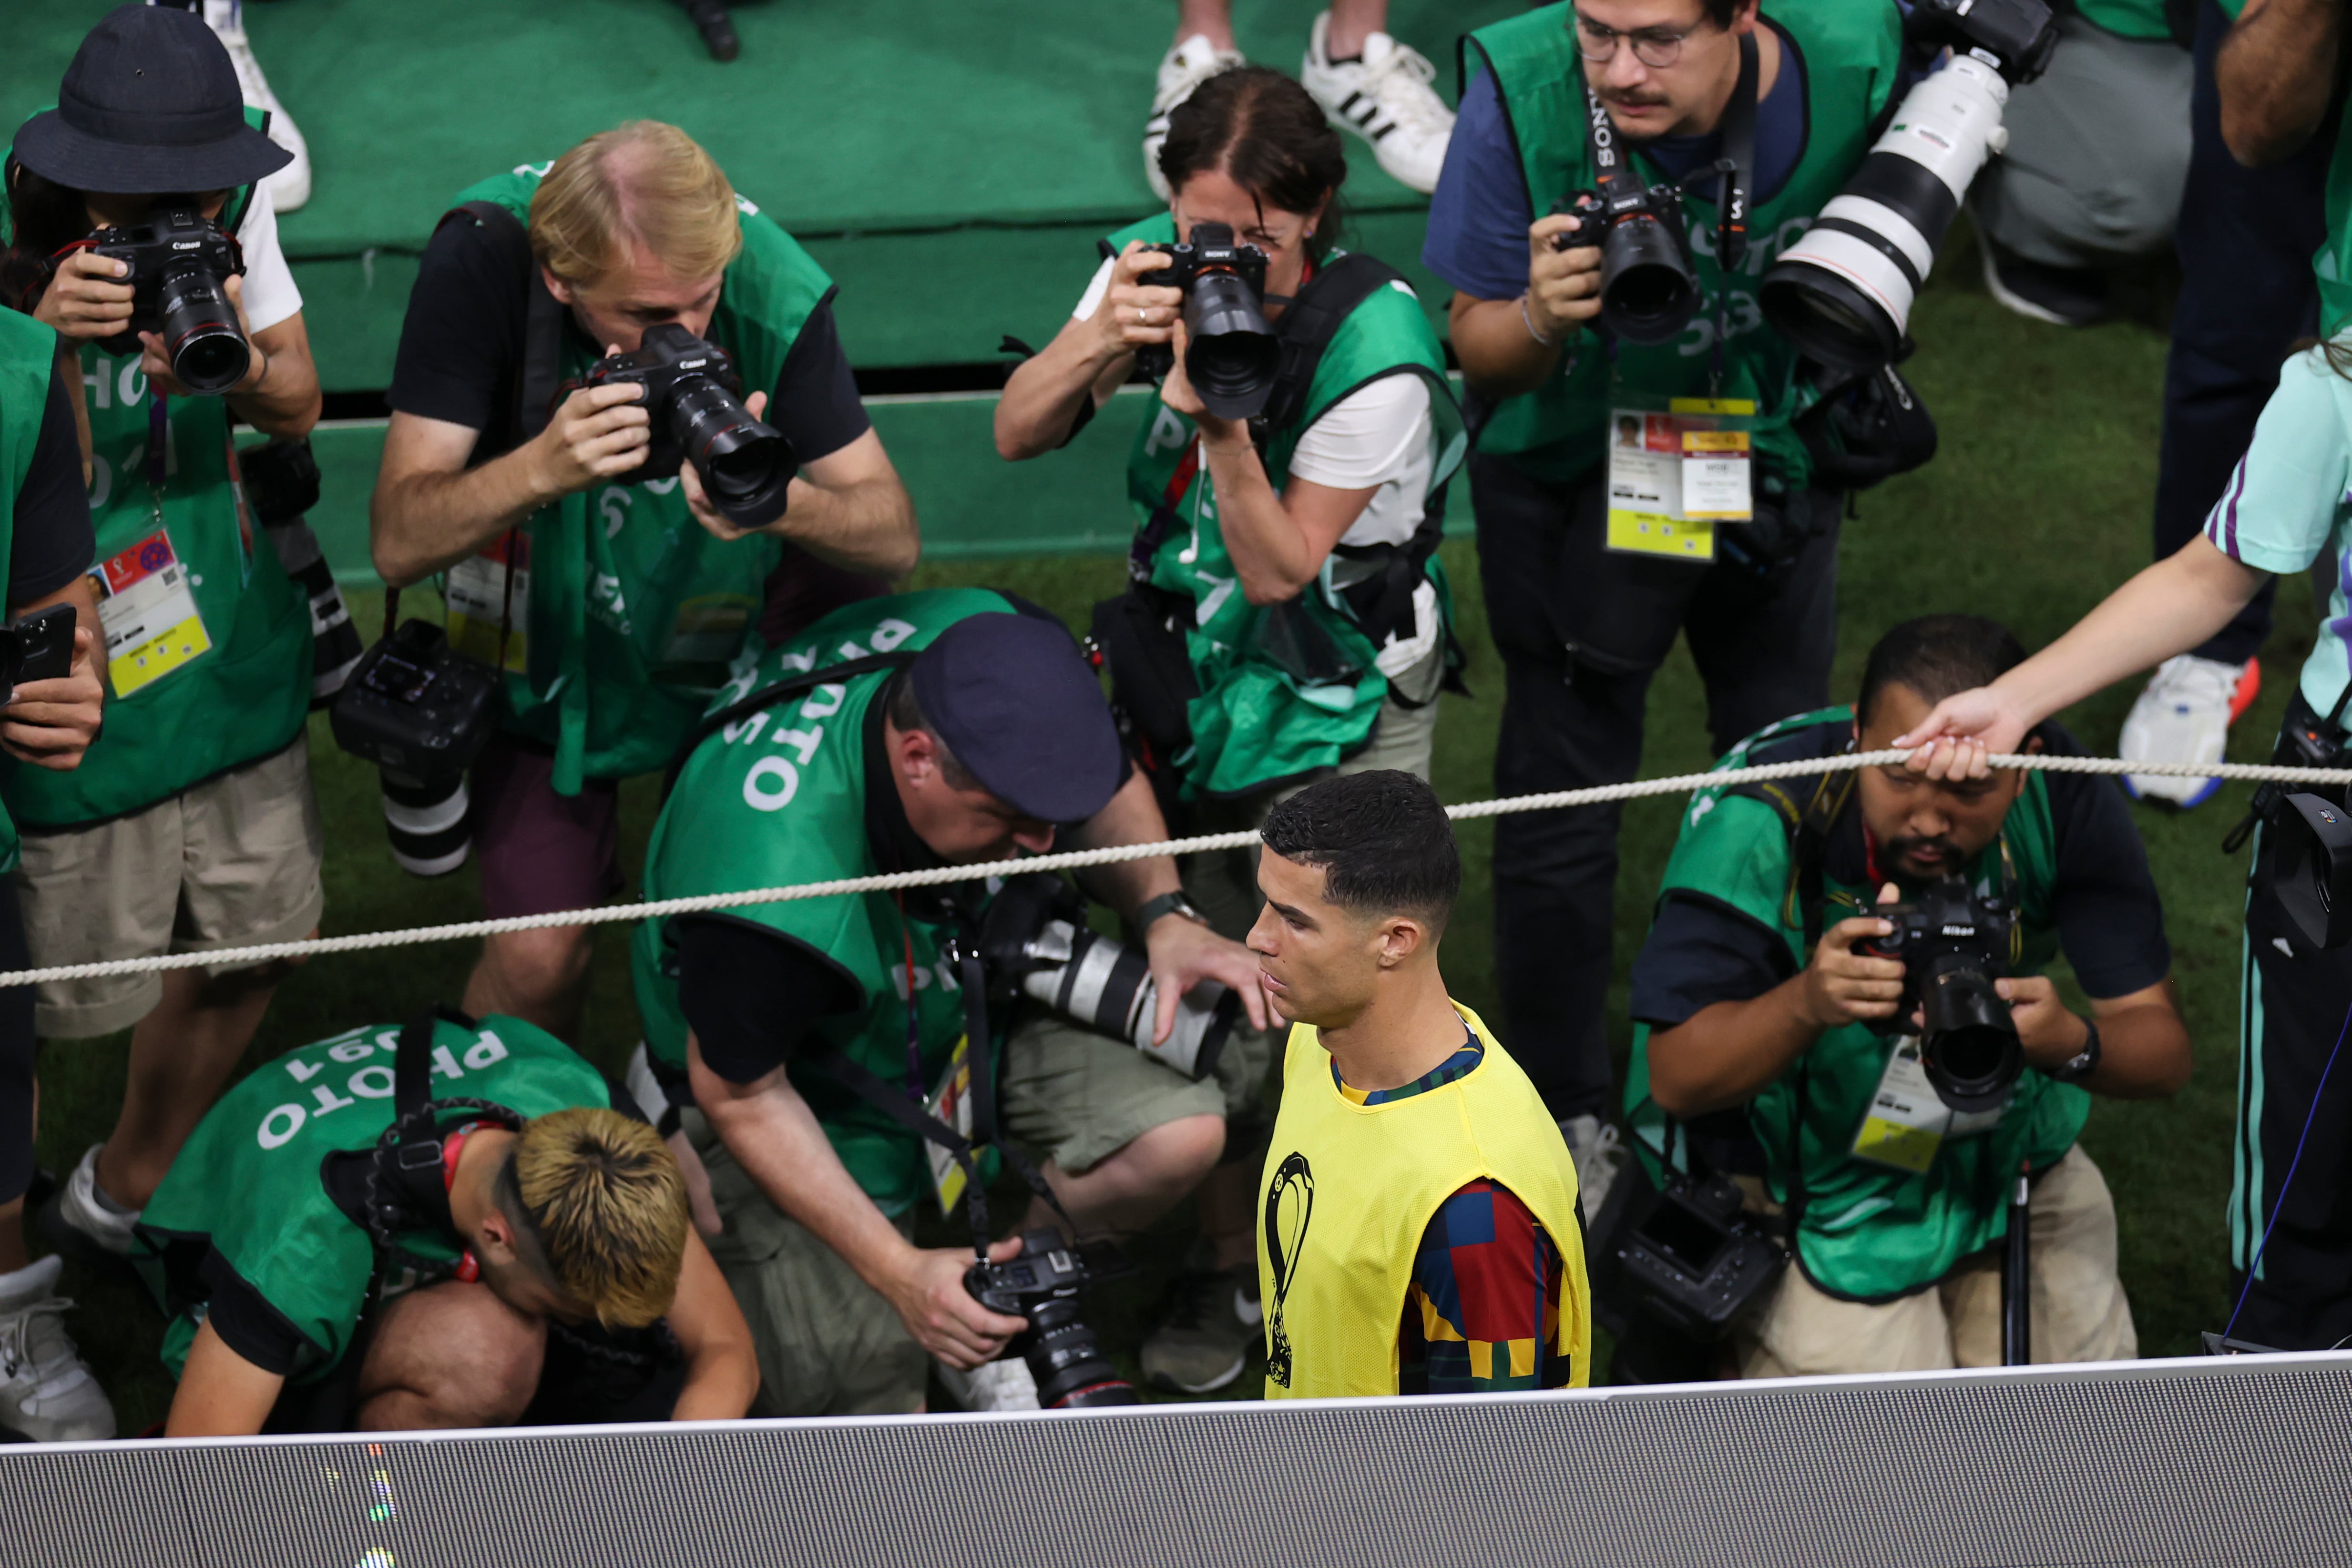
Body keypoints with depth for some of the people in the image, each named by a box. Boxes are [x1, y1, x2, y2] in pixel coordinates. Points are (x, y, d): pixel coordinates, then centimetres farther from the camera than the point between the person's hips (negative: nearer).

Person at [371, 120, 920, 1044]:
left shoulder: (771, 287, -28)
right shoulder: (481, 255, -31)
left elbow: (893, 537, -24)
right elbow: (397, 542, -30)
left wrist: (780, 501, -46)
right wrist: (543, 467, -49)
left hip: (734, 603, 2)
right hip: (547, 634, -2)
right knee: (543, 953, -11)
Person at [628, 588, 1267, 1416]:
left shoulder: (987, 649, -25)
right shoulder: (775, 883, -42)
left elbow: (1109, 790, 0)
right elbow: (741, 1096, -23)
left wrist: (1162, 914, -19)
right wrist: (900, 1272, -25)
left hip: (948, 1000, 6)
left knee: (1179, 1132, -17)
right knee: (863, 1399, -9)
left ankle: (991, 1318, 8)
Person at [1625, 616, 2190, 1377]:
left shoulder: (2063, 799, -20)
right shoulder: (1757, 825, -29)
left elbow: (2164, 1051, -18)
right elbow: (1675, 1079, -26)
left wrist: (2070, 1044, -42)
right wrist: (1808, 1002, -45)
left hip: (2005, 1161, 4)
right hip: (1811, 1190, -4)